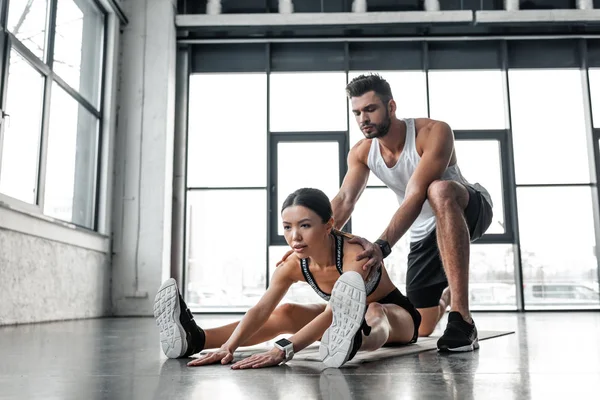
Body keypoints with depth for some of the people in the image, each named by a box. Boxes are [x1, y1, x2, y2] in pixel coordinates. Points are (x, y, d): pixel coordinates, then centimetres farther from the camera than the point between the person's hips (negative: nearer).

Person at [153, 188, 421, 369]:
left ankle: (352, 340, -74)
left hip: (397, 314, -5)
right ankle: (194, 339, -31)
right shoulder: (293, 266, -18)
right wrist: (228, 347, -45)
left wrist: (283, 351, -58)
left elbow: (333, 311, -47)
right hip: (350, 318, 5)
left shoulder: (356, 253, -35)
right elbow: (261, 309, -28)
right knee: (286, 313, -16)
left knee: (372, 312, -40)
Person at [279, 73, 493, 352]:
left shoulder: (434, 132, -27)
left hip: (468, 210, -5)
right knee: (421, 328, 2)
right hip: (424, 232, 5)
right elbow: (344, 201, -21)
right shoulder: (361, 153, -8)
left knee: (439, 190, -43)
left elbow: (415, 197, -38)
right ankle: (446, 295, 41)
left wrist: (382, 245, -50)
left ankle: (461, 317, -42)